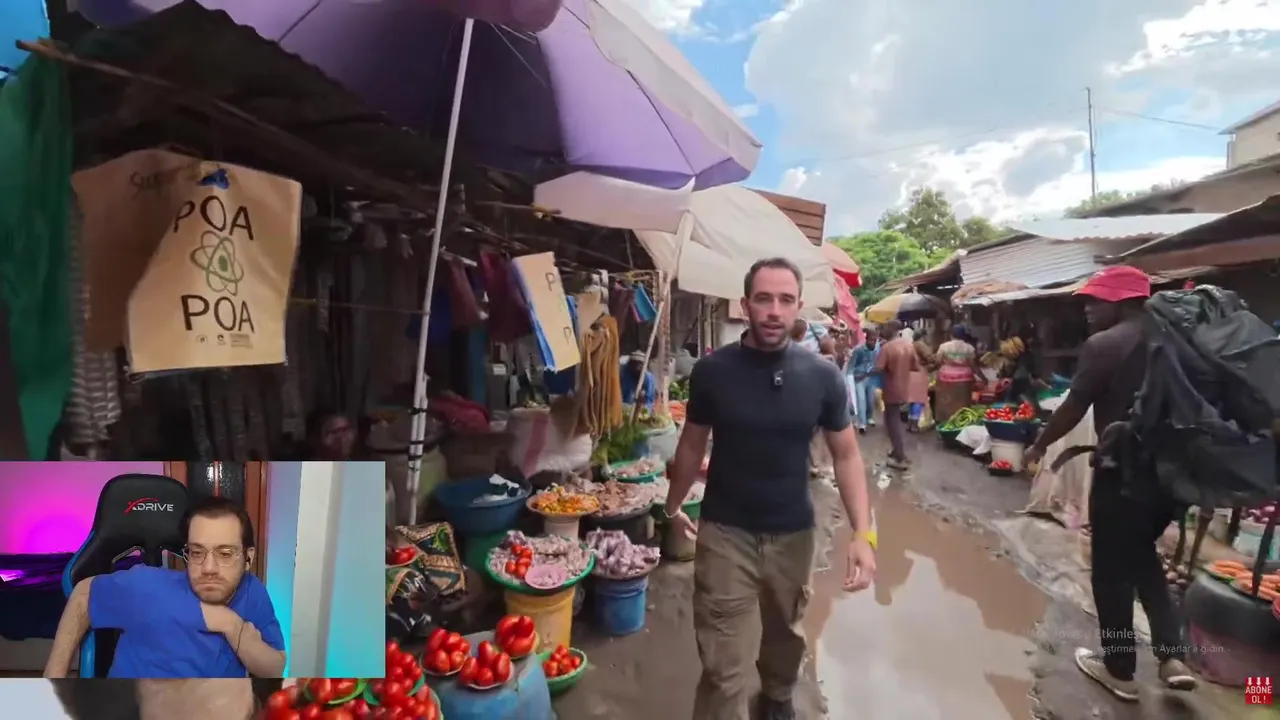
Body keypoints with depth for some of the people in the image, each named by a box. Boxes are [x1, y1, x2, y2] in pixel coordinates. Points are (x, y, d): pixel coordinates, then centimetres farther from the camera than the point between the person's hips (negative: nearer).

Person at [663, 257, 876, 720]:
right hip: (725, 533, -2)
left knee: (786, 633, 26)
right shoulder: (712, 370, -11)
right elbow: (692, 444, 2)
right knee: (724, 670, -2)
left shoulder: (823, 376, -8)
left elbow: (845, 455, -3)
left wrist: (863, 532, -13)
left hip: (793, 533, 3)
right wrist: (673, 507, 11)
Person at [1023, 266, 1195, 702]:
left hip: (1122, 473, -7)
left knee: (1112, 571, 9)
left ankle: (1120, 670, 22)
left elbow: (1074, 408, -13)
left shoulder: (1103, 344, -15)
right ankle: (1172, 656, 19)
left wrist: (1039, 445, 2)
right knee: (1142, 555, 26)